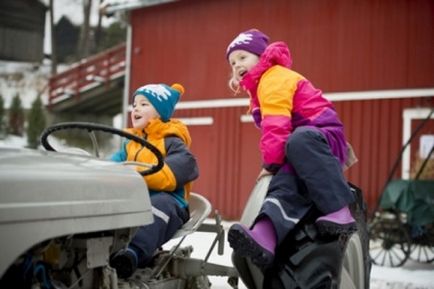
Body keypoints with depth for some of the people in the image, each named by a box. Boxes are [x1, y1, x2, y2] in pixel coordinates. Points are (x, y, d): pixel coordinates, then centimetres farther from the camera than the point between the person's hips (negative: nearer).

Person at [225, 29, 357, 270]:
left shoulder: (274, 78, -7)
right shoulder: (260, 87, 29)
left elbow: (276, 126, -16)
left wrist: (271, 162, -12)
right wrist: (275, 161, 18)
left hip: (323, 137, -8)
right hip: (296, 148, 8)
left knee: (300, 141, -42)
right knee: (286, 184, -22)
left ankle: (338, 210, -44)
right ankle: (265, 235, -51)